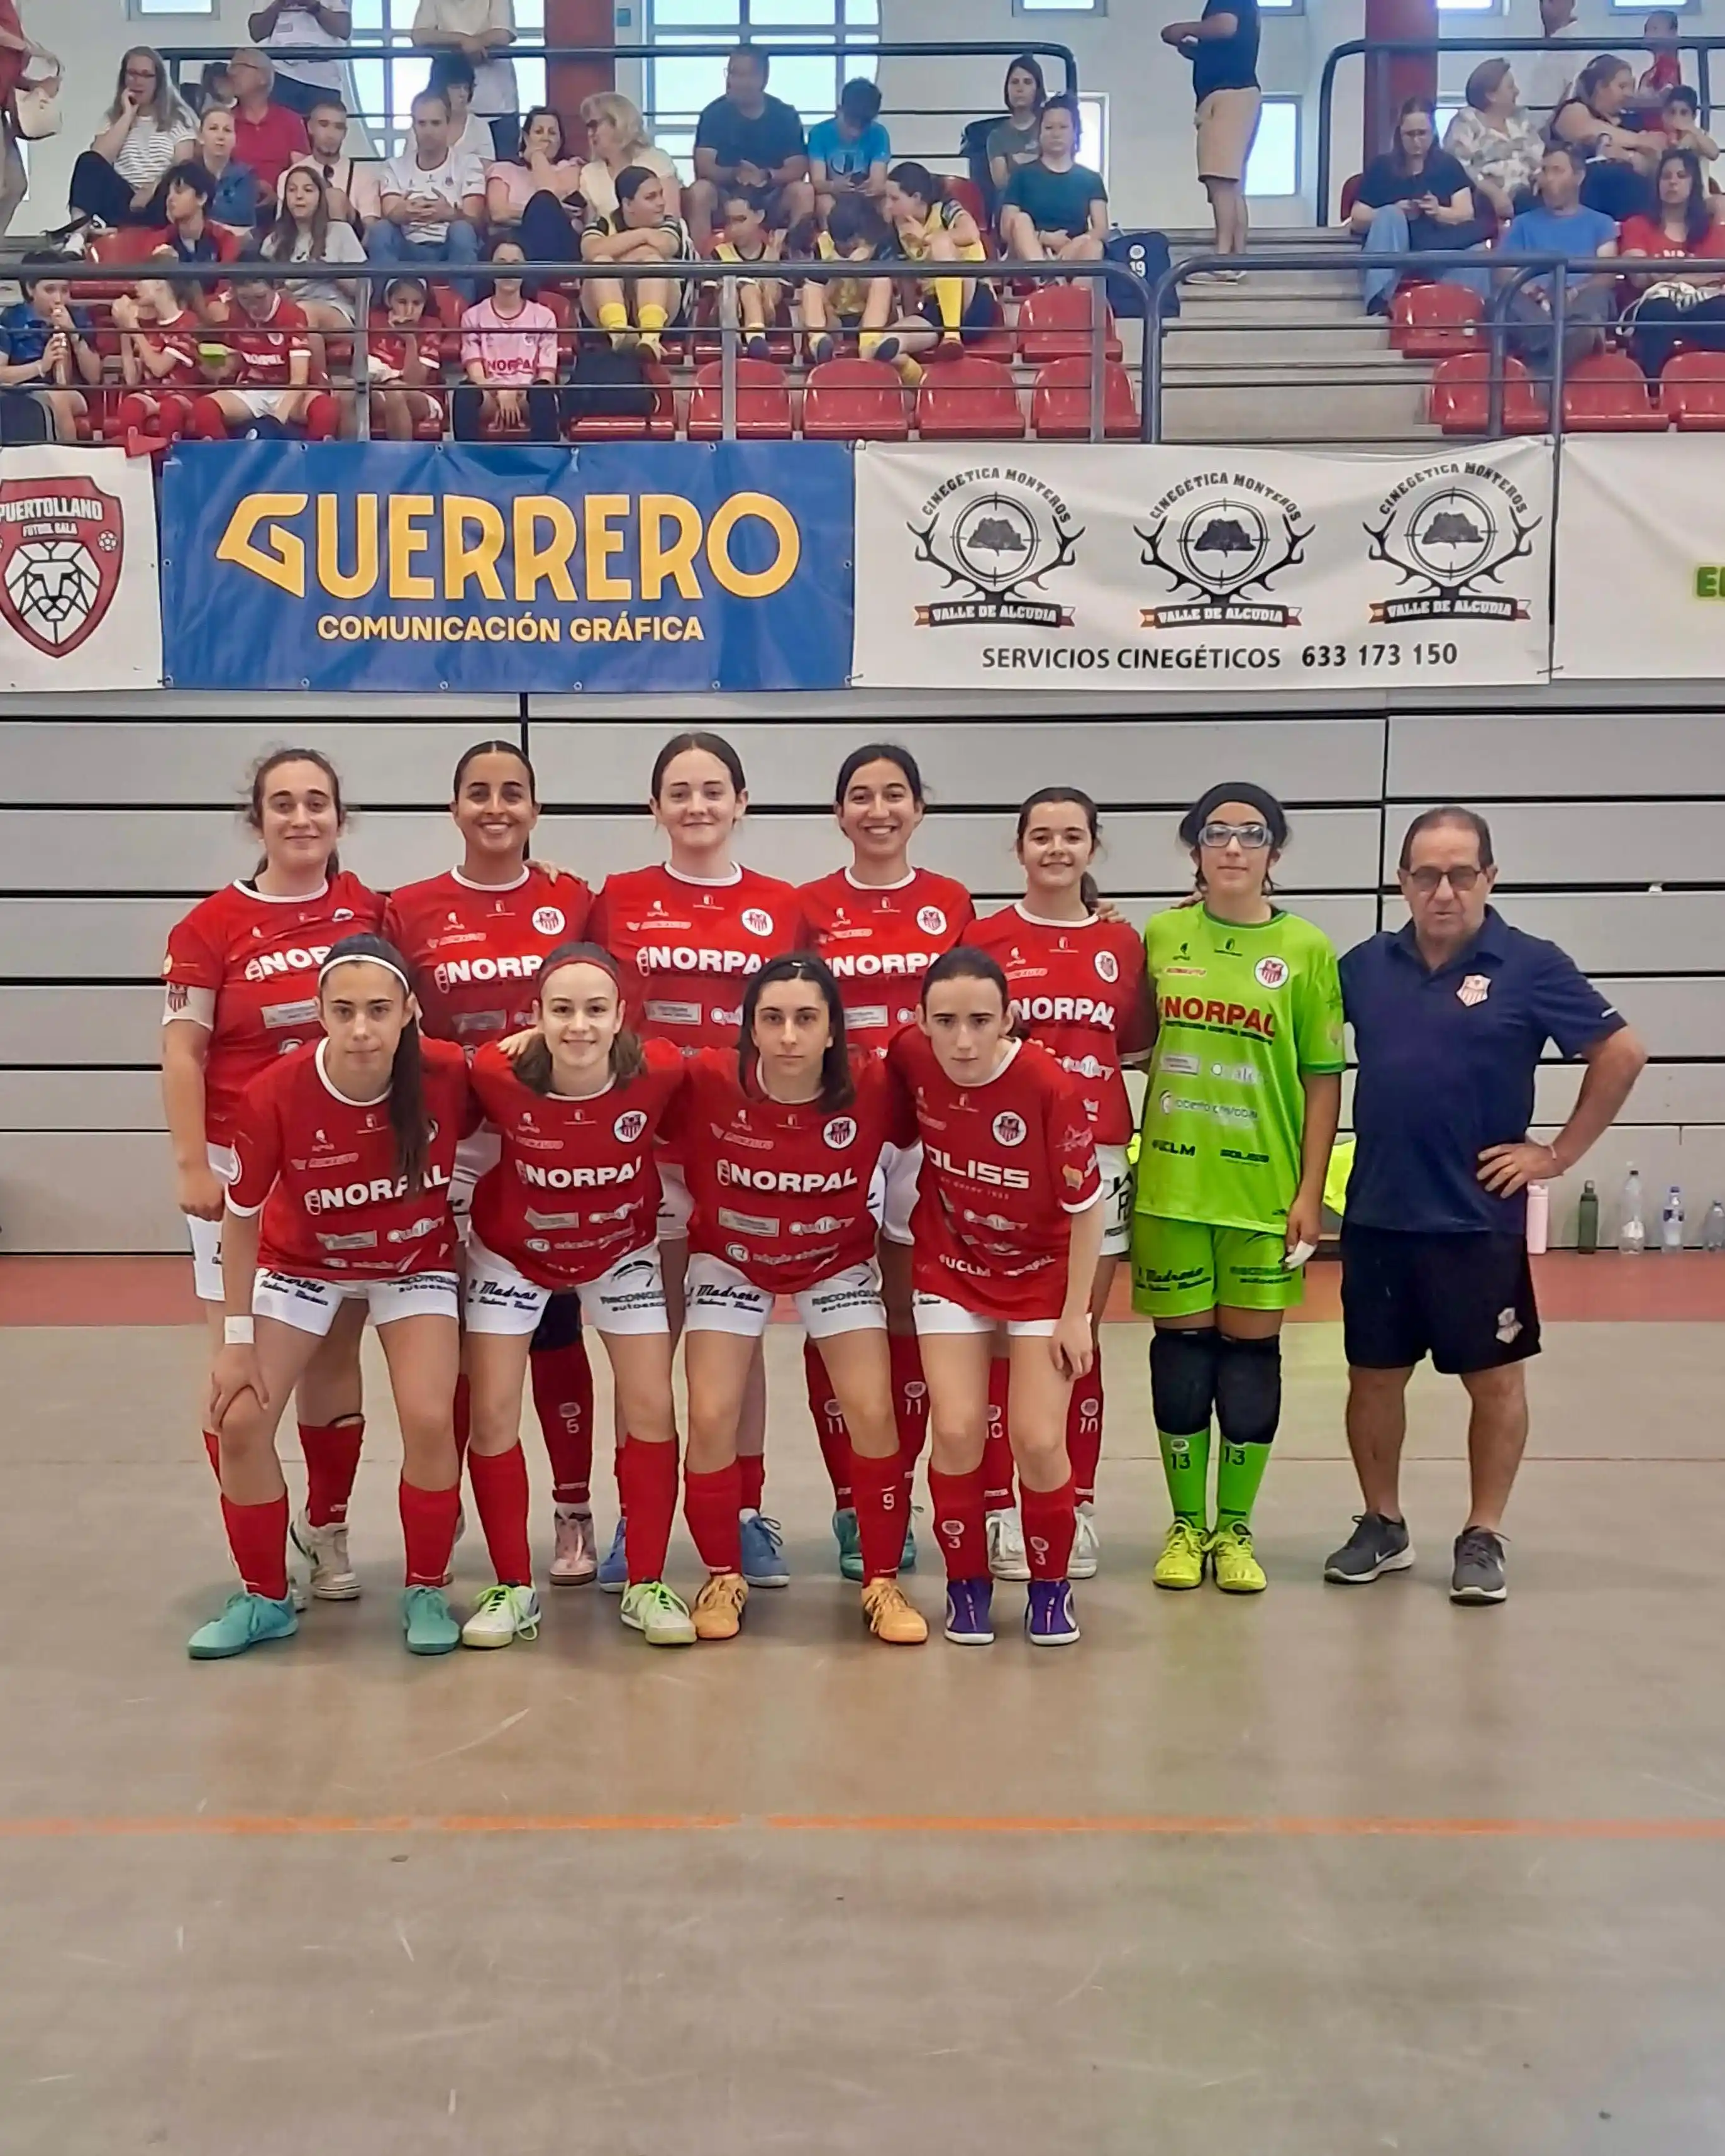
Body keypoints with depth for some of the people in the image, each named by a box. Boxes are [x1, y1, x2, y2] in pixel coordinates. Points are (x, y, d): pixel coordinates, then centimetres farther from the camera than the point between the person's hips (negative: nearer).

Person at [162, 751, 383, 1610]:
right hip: (244, 1165, -2)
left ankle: (327, 1529, 25)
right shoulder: (213, 924, -5)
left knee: (335, 1351, 10)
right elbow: (182, 1053, -6)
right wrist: (193, 1166, -13)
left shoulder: (372, 913, 4)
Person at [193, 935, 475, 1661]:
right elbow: (241, 1216, -14)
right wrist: (237, 1338, -11)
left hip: (416, 1264, 0)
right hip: (302, 1263, 1)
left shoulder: (450, 1075, -29)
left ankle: (426, 1592, 8)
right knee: (238, 1421, -7)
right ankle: (264, 1599, 15)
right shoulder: (274, 1094, -30)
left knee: (429, 1420, -16)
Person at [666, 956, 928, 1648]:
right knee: (711, 1417, -7)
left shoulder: (873, 1087, -28)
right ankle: (723, 1577, 16)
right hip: (729, 1259, 0)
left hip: (838, 1260, 0)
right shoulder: (706, 1080, -30)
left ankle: (882, 1582, 13)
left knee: (872, 1414, -7)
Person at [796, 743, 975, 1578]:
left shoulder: (953, 903, 5)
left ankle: (897, 1504, 19)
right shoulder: (808, 906, 2)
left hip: (928, 1127, 1)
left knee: (911, 1319, 7)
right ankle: (850, 1508, 13)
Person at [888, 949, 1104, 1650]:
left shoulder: (1051, 1087, -27)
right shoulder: (909, 1056, -19)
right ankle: (967, 1580, 16)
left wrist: (1075, 1315, -11)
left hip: (1042, 1274, -2)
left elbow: (1085, 1208, -15)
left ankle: (1052, 1584, 20)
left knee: (1038, 1439, -6)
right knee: (957, 1429, -8)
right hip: (951, 1269, 2)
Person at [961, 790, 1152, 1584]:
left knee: (1080, 1343, 8)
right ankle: (999, 1510, 10)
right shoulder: (982, 937, 0)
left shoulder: (1123, 943, 8)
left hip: (1095, 1157, 2)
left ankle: (1076, 1510, 17)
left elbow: (1137, 1048, 14)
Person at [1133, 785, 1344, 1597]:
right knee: (1181, 1346, 7)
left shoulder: (1306, 949, -2)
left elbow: (1323, 1079, -1)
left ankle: (1235, 1528, 21)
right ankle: (1185, 1524, 21)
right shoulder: (1160, 935, 3)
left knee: (1251, 1349, 6)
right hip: (1172, 1182, 1)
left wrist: (1311, 1190, -5)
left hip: (1263, 1187, -1)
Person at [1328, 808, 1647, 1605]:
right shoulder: (1367, 964, 3)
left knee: (1494, 1379, 7)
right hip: (1375, 1216, 4)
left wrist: (1559, 1153, -5)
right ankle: (1382, 1524, 28)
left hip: (1479, 1220, -3)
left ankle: (1483, 1537, 22)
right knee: (1373, 1376, 12)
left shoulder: (1531, 966, -7)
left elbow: (1621, 1052, -5)